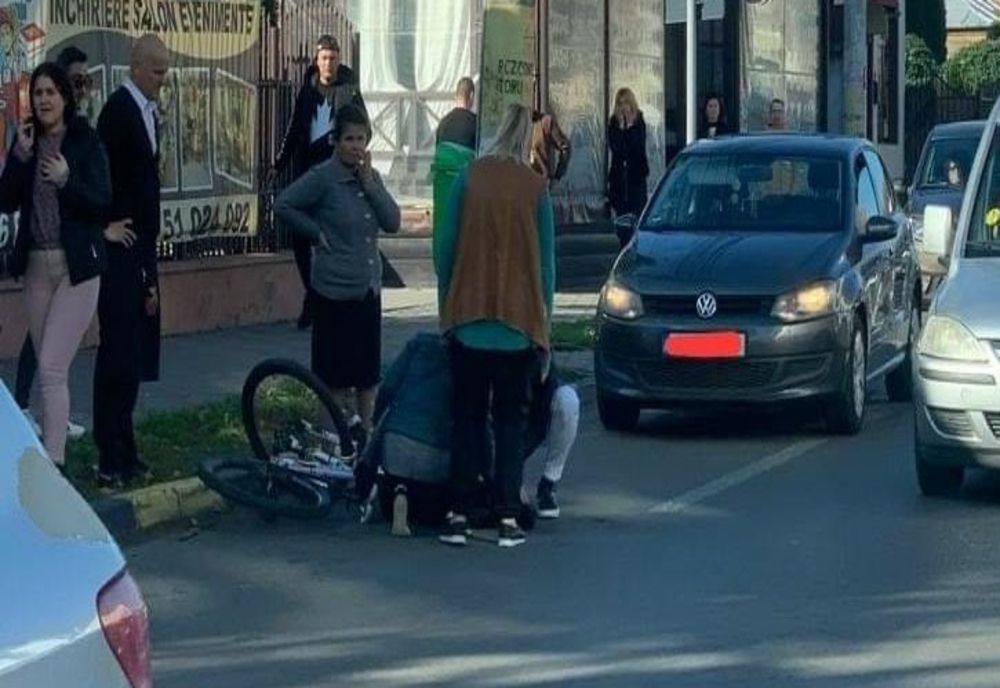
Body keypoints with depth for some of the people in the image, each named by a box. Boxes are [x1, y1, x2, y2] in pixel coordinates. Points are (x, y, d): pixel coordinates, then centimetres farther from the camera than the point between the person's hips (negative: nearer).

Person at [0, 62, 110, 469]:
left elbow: (102, 204, -8)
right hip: (37, 266, 5)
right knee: (49, 370, 11)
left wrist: (67, 180, -23)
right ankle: (51, 452, 19)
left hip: (77, 266, -5)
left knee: (52, 367, -13)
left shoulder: (86, 141, -5)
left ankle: (53, 462, -13)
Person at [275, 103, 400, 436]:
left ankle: (366, 434, 24)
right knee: (338, 374, 3)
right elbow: (283, 206, -14)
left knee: (369, 372, 12)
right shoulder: (323, 178, -11)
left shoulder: (370, 176, 6)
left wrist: (369, 182, -10)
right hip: (335, 292, -6)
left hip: (368, 289, 6)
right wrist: (317, 233, -10)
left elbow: (392, 221, -3)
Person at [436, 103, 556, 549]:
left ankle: (459, 514, 4)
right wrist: (543, 321, 10)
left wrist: (446, 308, 11)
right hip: (519, 324, 0)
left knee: (467, 416, 9)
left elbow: (445, 249, 1)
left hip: (468, 322, 1)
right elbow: (546, 261, 2)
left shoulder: (469, 179, -2)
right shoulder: (536, 188, -2)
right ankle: (508, 516, 1)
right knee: (511, 419, 7)